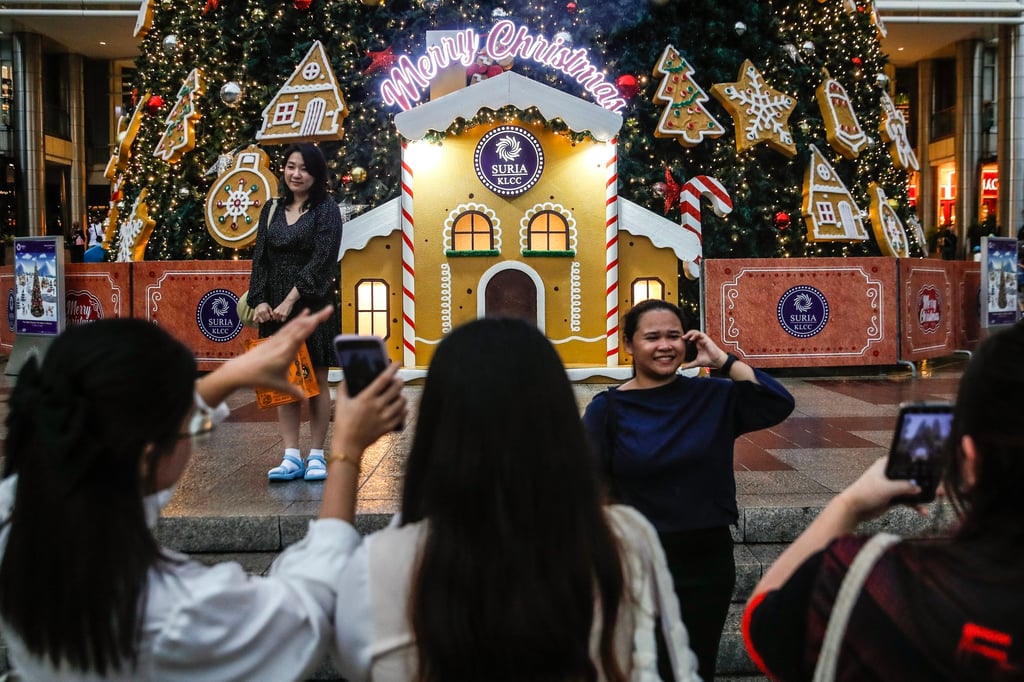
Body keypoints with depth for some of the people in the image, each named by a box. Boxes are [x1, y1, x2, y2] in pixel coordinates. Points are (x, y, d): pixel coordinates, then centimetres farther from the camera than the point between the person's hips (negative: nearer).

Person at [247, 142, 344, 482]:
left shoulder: (326, 210, -2)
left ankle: (316, 456, 8)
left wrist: (291, 300, -19)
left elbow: (322, 260, -12)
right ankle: (291, 457, 8)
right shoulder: (272, 210, 13)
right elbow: (260, 259, 9)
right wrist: (260, 301, -6)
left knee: (316, 380, 2)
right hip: (275, 307, 4)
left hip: (314, 305, -4)